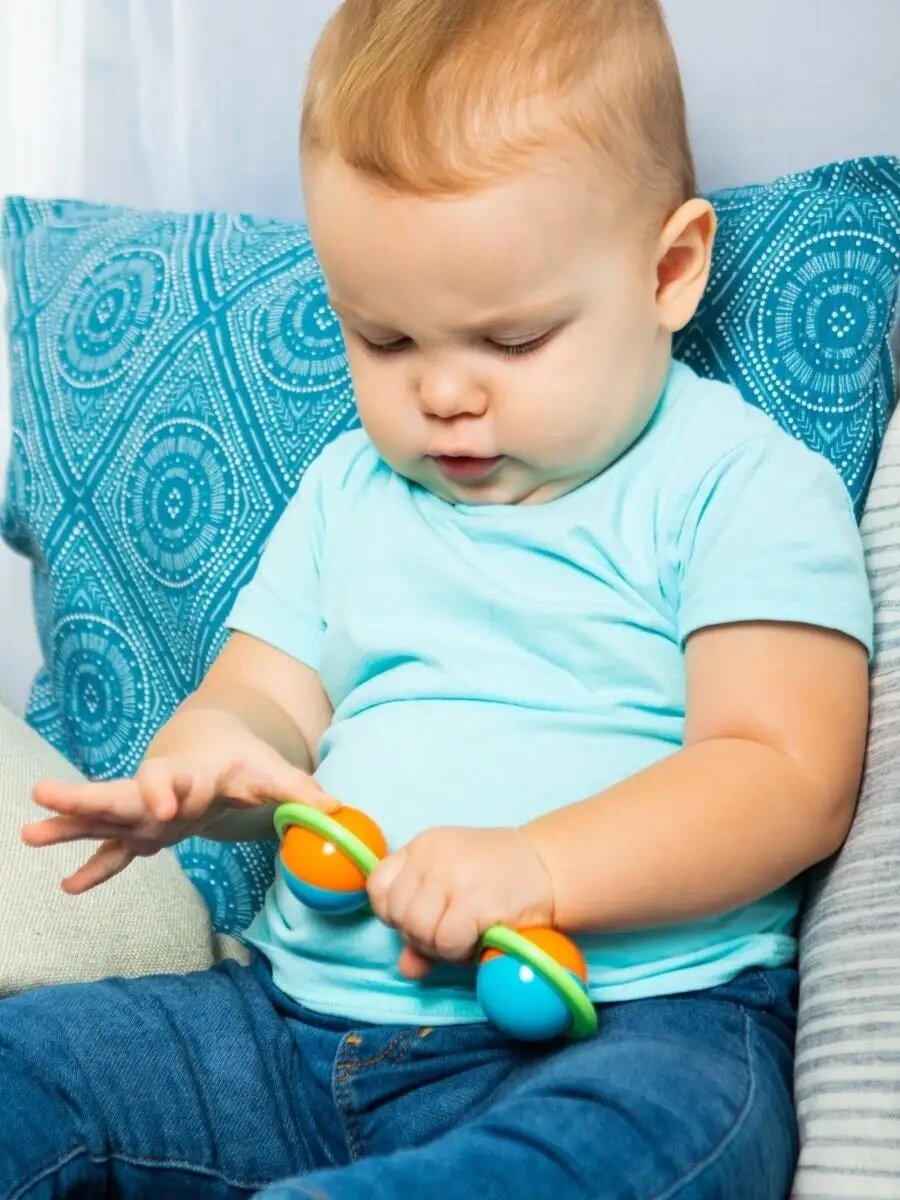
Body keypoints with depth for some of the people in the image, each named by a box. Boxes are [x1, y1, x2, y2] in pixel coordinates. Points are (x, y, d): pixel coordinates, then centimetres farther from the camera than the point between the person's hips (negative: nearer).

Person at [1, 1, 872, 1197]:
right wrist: (205, 761, -9)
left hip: (634, 1024, -5)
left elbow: (791, 778, -12)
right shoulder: (348, 492, 17)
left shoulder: (747, 487, -2)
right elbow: (262, 695, 17)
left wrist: (537, 865, -27)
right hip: (303, 1006, 6)